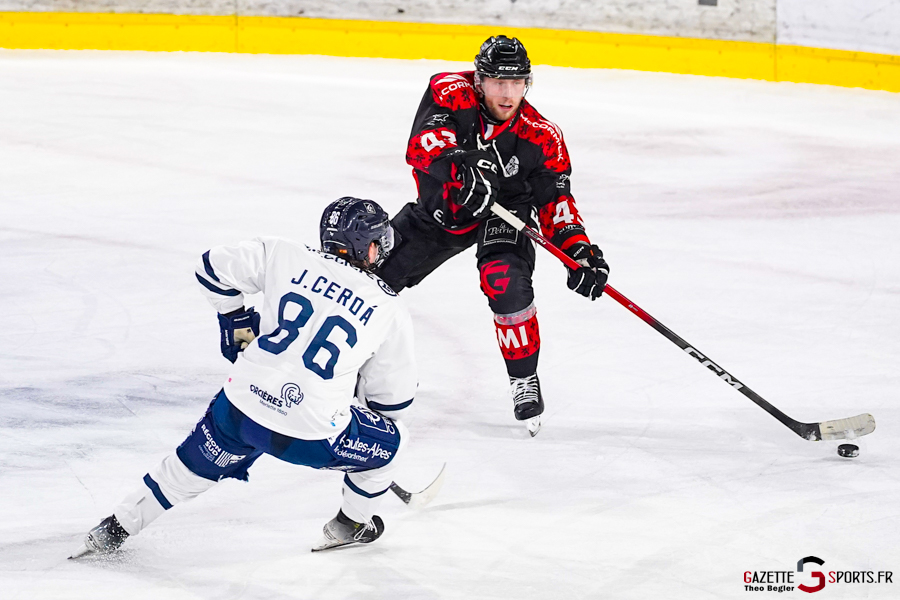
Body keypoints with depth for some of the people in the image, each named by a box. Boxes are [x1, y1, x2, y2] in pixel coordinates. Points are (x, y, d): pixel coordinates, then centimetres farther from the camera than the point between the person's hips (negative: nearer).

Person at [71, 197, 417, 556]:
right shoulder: (390, 311, 2)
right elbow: (393, 398, 10)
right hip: (309, 437, -3)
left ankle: (115, 529, 34)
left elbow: (213, 268, 12)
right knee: (389, 441, 25)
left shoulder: (285, 258, 5)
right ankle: (351, 526, 39)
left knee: (196, 464, 29)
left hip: (240, 408, 3)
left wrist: (236, 323, 25)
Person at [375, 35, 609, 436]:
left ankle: (524, 379, -11)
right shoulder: (450, 93, -27)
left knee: (506, 282, -30)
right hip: (440, 207, 2)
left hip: (501, 215, -2)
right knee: (375, 270, 5)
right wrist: (458, 164, -60)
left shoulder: (541, 137, -23)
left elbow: (554, 200, -16)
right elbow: (423, 142, -41)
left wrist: (579, 249, -30)